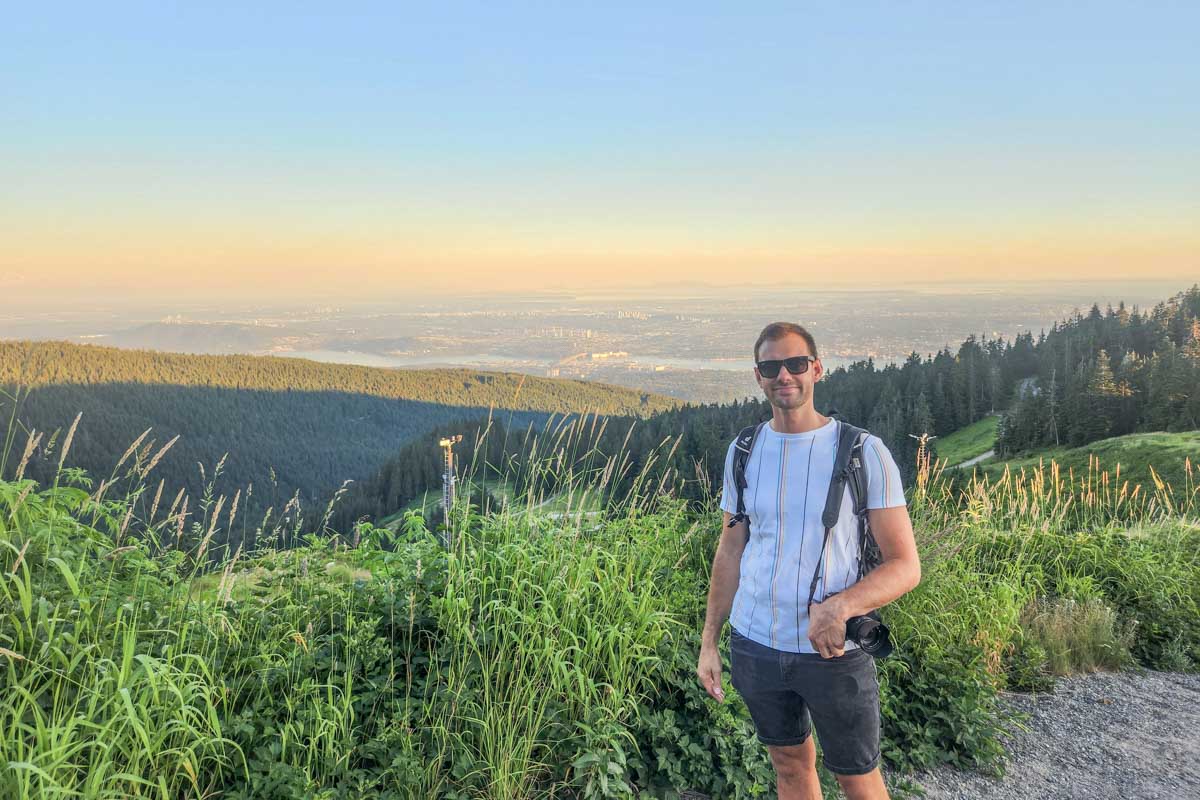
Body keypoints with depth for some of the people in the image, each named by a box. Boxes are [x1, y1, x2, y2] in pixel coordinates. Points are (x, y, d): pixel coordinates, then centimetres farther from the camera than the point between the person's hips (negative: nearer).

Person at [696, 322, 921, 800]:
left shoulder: (864, 453, -11)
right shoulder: (743, 452, 2)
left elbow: (905, 566, -11)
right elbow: (730, 553, 8)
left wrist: (840, 606, -28)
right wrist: (708, 642, 5)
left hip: (835, 653, -3)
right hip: (754, 644, 3)